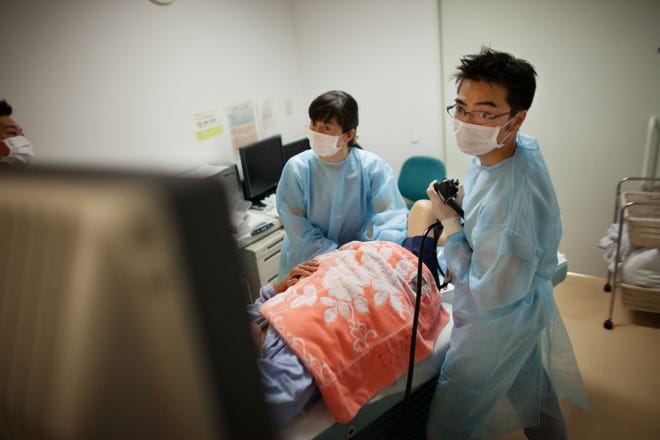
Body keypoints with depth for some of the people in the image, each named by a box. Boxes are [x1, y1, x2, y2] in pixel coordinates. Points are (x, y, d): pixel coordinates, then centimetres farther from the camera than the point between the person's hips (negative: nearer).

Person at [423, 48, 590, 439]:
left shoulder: (504, 208, -40)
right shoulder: (525, 145, -10)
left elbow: (486, 297, -28)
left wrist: (450, 223, -25)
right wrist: (463, 203, -1)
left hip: (497, 323, -9)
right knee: (535, 393, 33)